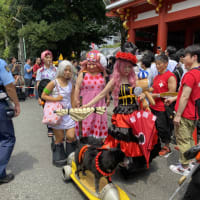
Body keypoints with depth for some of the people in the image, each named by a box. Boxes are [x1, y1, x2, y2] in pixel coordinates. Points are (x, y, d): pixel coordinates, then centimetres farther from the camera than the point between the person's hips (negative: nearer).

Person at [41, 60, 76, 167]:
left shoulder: (71, 84, 7)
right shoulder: (54, 83, -6)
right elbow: (43, 96, -3)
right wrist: (55, 99, -14)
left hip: (68, 113, 3)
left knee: (71, 136, -5)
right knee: (59, 138, 5)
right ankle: (59, 158, 26)